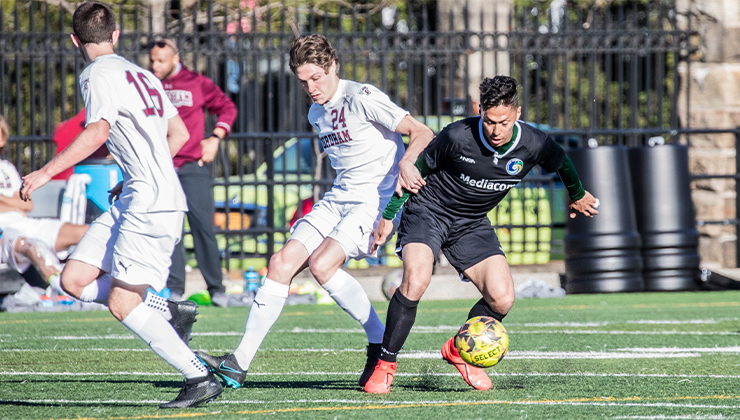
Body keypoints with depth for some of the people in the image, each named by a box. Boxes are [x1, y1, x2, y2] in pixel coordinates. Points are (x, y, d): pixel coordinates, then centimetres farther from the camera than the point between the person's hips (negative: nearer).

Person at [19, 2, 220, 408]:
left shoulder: (99, 75, -7)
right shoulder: (140, 74, 20)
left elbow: (97, 132, -24)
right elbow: (179, 133, 26)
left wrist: (47, 171, -21)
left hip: (151, 205, -9)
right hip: (134, 202, 9)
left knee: (121, 304, -8)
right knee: (74, 279, 6)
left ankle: (201, 378, -7)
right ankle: (167, 312, 7)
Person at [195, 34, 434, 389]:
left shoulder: (362, 98, -12)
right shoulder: (317, 113, 14)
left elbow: (422, 134, -17)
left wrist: (406, 161, -36)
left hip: (377, 200, -8)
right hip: (337, 200, 8)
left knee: (321, 264, -26)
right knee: (282, 263, -7)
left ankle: (380, 342, -8)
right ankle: (239, 363, -6)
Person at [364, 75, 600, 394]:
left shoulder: (534, 145, -16)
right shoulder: (457, 136, -26)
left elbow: (562, 163, 9)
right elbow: (417, 170, -8)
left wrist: (577, 195, 28)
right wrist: (388, 215, -3)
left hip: (472, 224, 4)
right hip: (428, 211, -4)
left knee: (502, 299, -11)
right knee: (415, 281, -29)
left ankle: (459, 351, 19)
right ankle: (385, 365, -14)